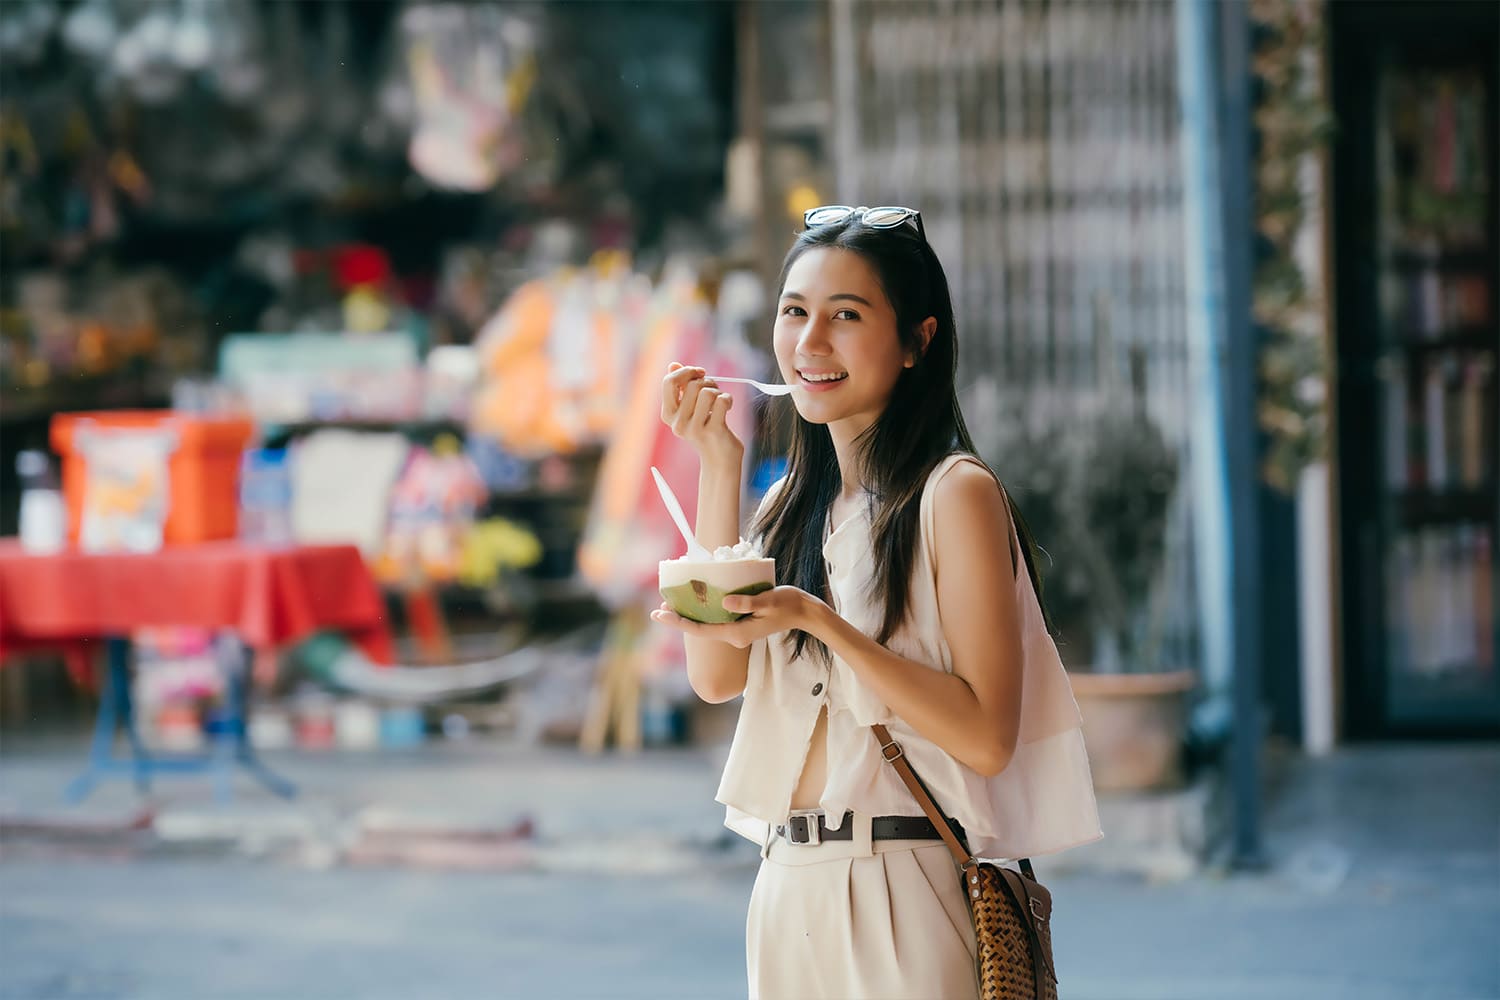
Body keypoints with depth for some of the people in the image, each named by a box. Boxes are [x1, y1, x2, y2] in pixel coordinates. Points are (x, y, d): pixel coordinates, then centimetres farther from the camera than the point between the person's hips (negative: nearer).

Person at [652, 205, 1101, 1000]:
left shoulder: (954, 494, -8)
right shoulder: (791, 503, 13)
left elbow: (987, 738, -15)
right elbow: (716, 675, -2)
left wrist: (817, 621, -22)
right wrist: (717, 466, 0)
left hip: (903, 897, -6)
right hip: (788, 893, 6)